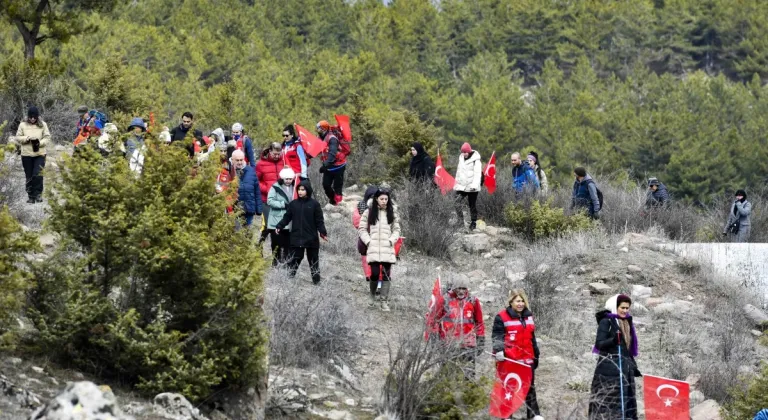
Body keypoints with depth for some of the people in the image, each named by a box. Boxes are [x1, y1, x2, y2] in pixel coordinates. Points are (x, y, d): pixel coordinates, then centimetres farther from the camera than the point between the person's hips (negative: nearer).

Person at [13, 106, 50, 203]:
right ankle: (31, 196, 15)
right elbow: (17, 138, 3)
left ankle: (38, 194, -3)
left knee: (38, 174, -16)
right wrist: (27, 138, -15)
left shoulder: (43, 125, 1)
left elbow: (47, 137, 0)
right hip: (26, 154, 1)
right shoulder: (23, 125, 2)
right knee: (29, 177, 6)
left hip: (40, 154, -1)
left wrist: (40, 142, -19)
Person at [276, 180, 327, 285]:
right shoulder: (293, 204, 6)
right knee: (293, 260, 1)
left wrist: (323, 232, -14)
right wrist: (279, 227, -7)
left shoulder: (314, 204, -1)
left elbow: (319, 221, -2)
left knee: (313, 261, 8)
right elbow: (287, 217, 7)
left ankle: (316, 281, 16)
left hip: (311, 239, -1)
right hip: (296, 238, 1)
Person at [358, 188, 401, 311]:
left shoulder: (392, 212, 8)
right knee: (375, 273, -9)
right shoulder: (369, 212, 3)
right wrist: (368, 241, -5)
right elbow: (362, 228, 6)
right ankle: (373, 294, 18)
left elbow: (396, 229, 12)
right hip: (373, 248, -2)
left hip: (387, 249, 2)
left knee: (386, 274, -2)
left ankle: (384, 301, 1)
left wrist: (392, 240, -4)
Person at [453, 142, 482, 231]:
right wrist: (456, 183, 20)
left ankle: (473, 223, 13)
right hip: (461, 186, 5)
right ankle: (461, 222, -11)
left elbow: (477, 173, -15)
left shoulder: (475, 160, -7)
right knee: (457, 203, -12)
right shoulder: (461, 158, 13)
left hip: (471, 187, -5)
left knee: (472, 205, 4)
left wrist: (475, 184, -26)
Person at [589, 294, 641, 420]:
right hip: (609, 369, -8)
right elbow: (599, 344, -12)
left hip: (625, 369, 8)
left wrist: (633, 367, 19)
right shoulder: (606, 322, -4)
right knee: (607, 401, -12)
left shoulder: (627, 323, 17)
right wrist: (614, 340, -29)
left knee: (626, 403, 4)